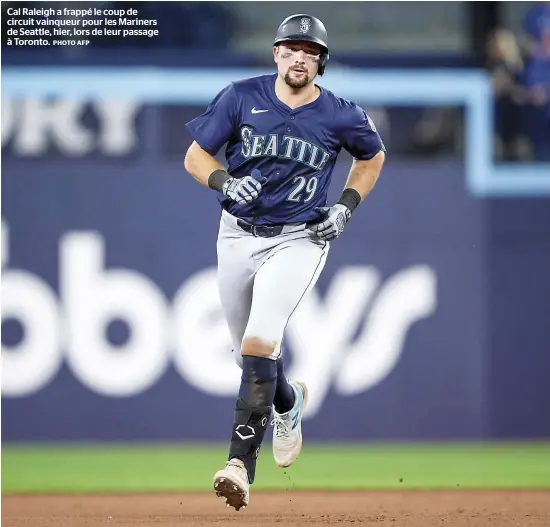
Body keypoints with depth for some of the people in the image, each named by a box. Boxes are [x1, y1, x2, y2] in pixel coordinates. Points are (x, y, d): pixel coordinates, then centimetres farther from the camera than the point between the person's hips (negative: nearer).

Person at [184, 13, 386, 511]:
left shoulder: (341, 116, -8)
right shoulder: (241, 97, -7)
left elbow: (373, 155, 14)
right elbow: (195, 156, -2)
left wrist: (346, 207, 1)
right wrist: (226, 181, -22)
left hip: (298, 240, -3)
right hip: (239, 236, 3)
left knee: (260, 341, -23)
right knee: (250, 352, 15)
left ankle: (241, 466, -25)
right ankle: (288, 402, 51)